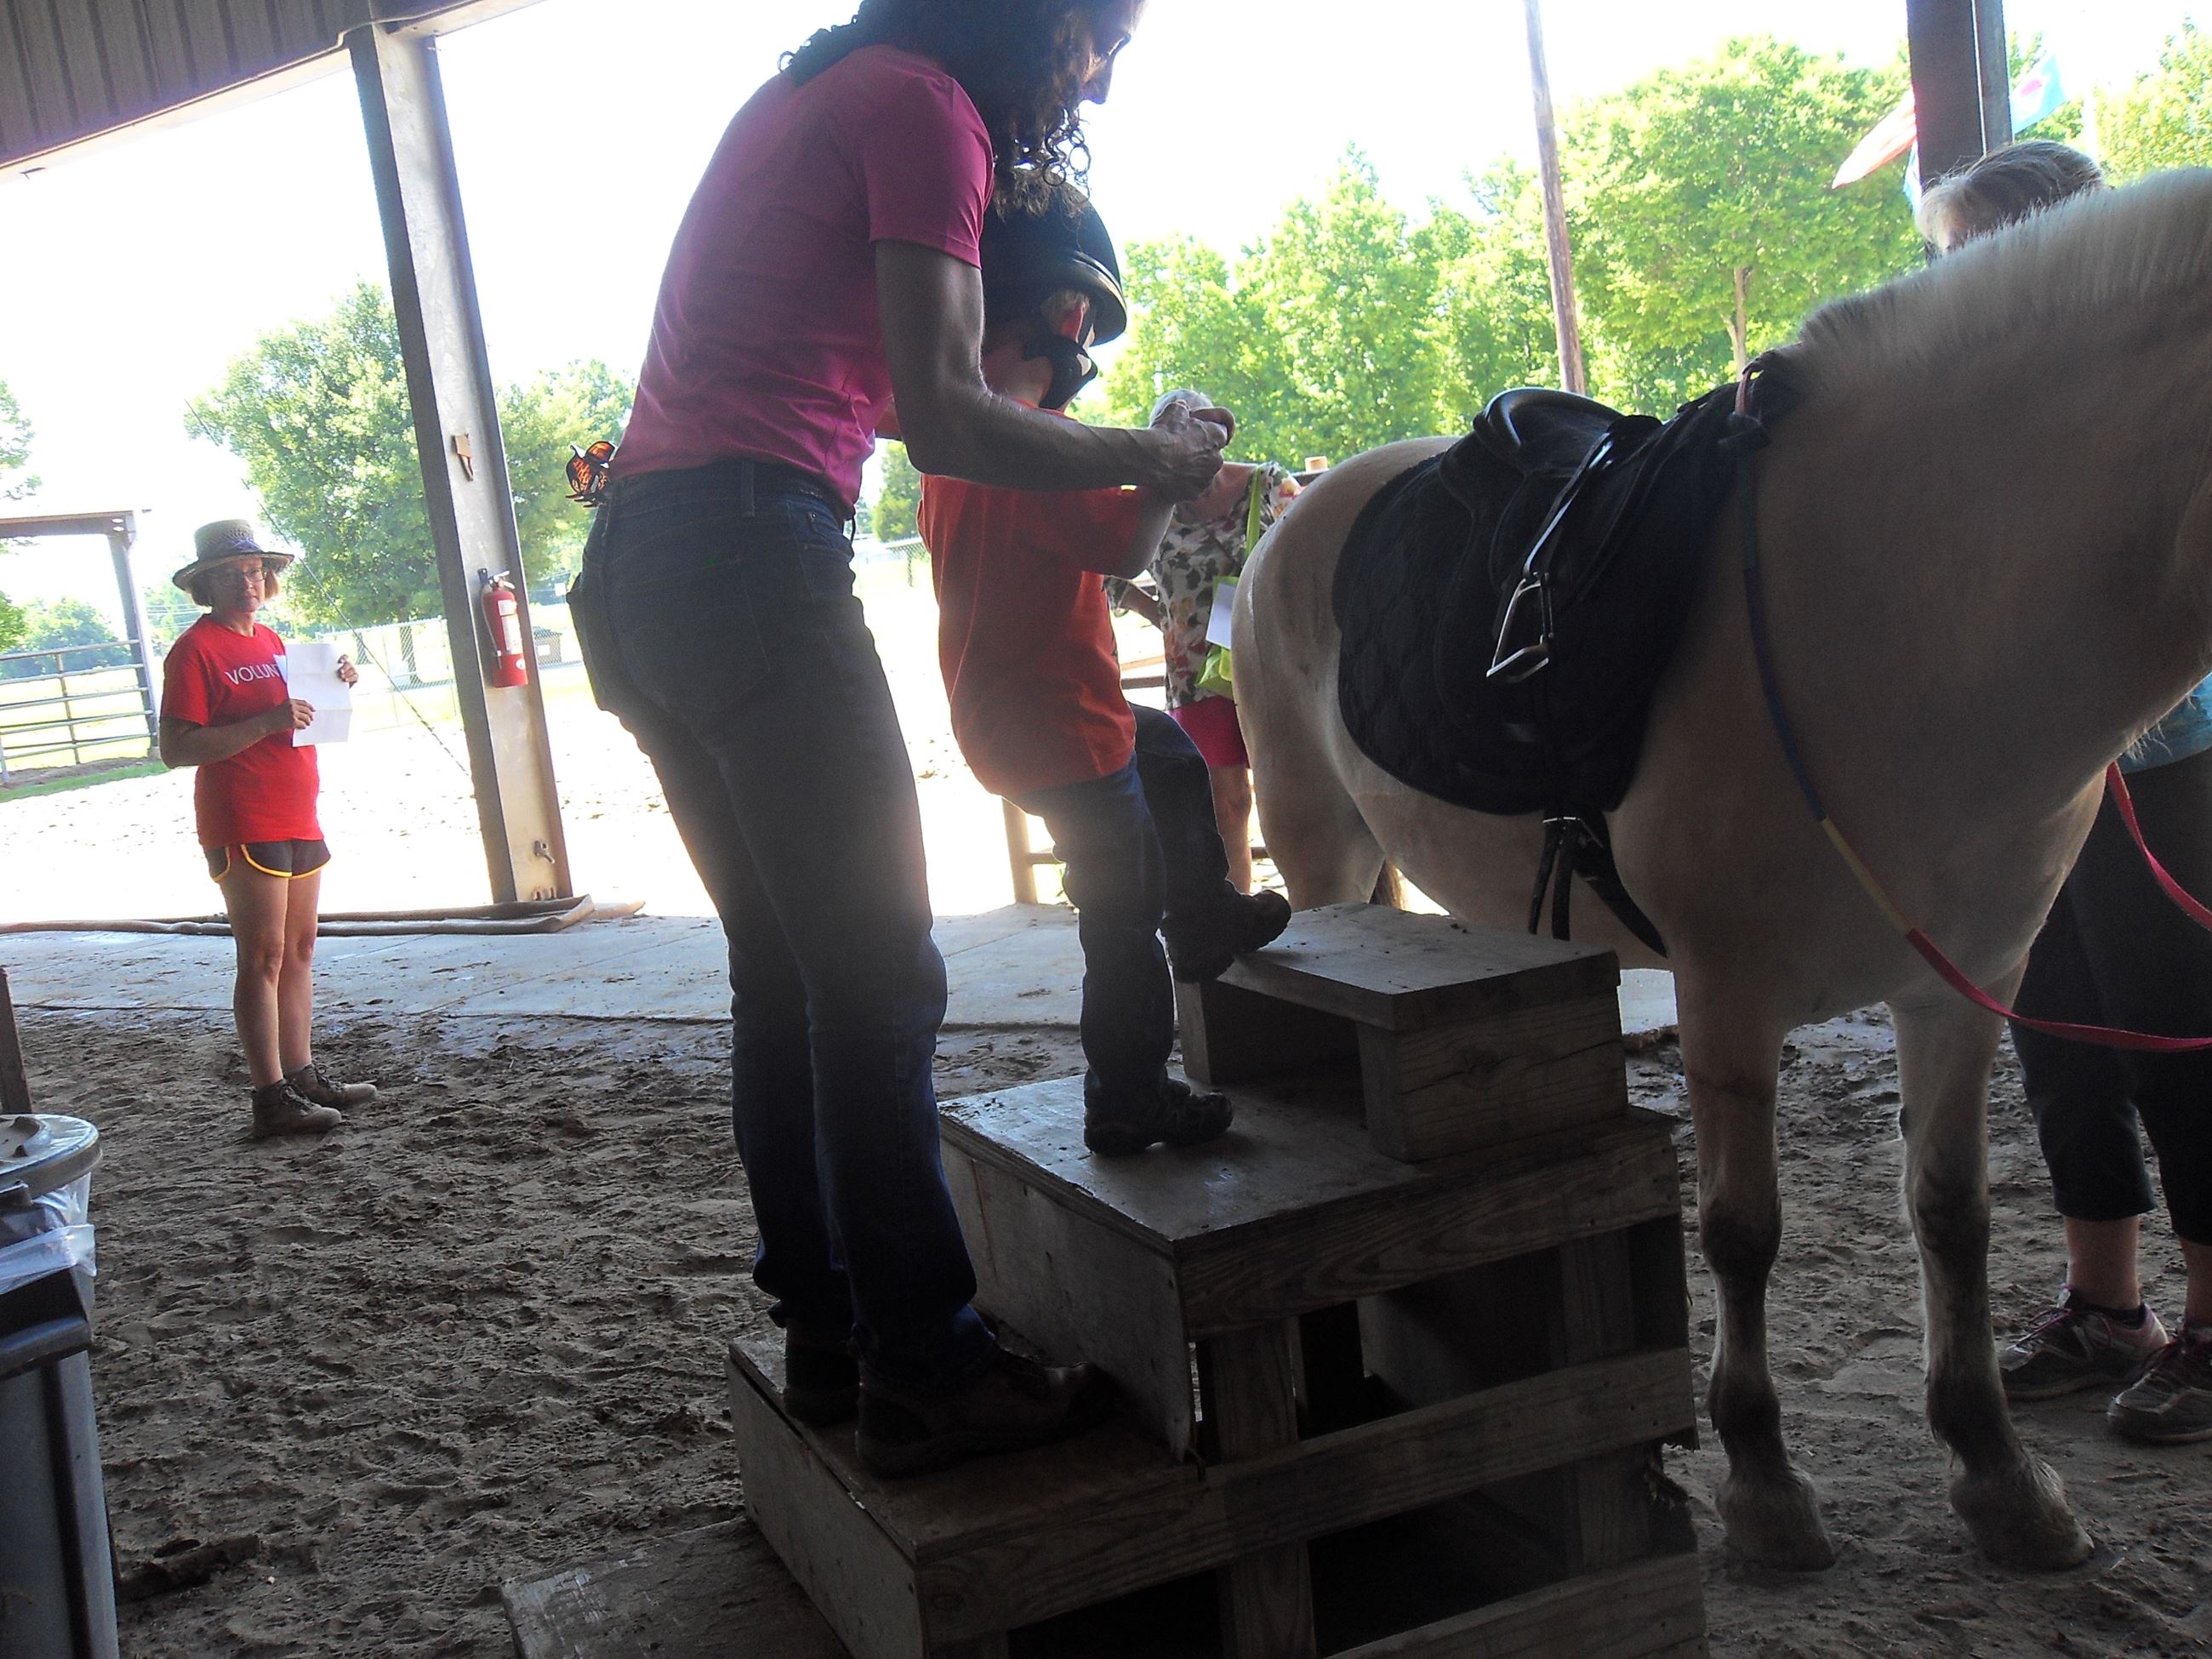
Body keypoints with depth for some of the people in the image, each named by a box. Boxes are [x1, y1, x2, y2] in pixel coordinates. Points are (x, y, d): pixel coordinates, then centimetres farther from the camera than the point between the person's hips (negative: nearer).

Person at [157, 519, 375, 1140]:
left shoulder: (269, 640, 16)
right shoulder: (195, 650, -9)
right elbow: (176, 749, -17)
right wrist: (267, 723, -25)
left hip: (297, 820, 8)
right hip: (244, 827, -8)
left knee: (299, 951, 11)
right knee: (264, 958, -7)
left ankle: (303, 1076, 18)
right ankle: (272, 1097, -5)